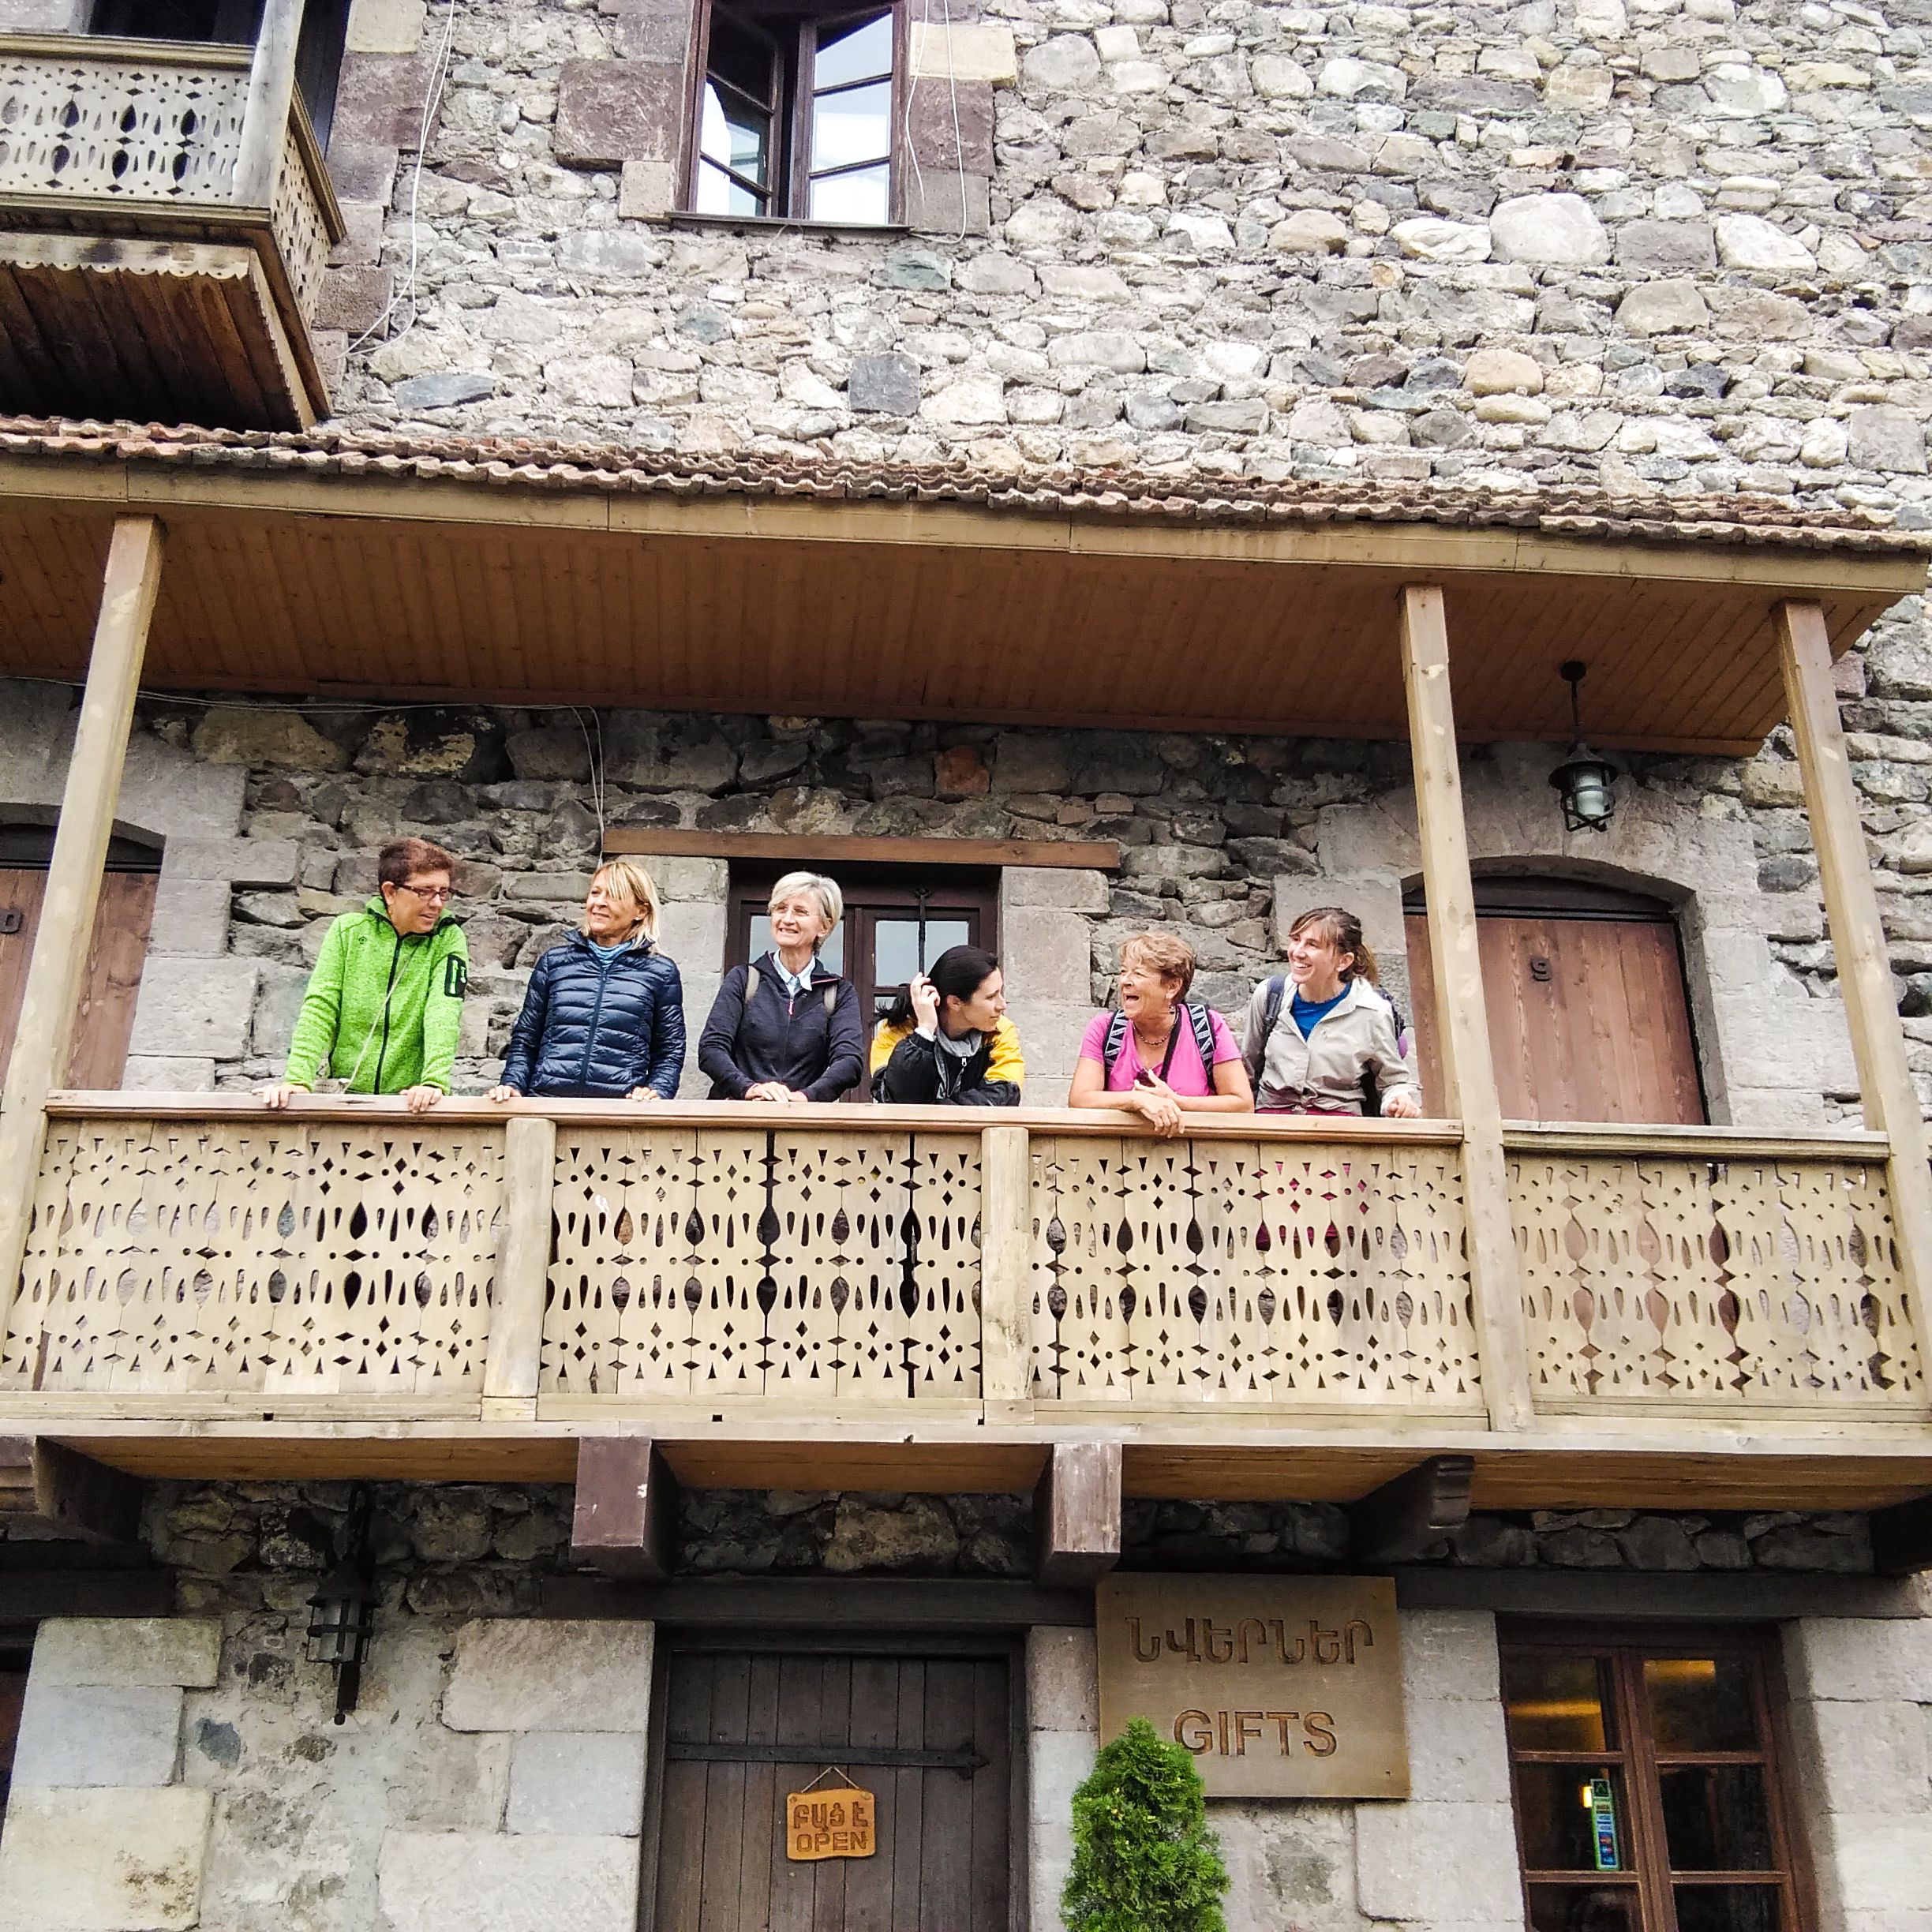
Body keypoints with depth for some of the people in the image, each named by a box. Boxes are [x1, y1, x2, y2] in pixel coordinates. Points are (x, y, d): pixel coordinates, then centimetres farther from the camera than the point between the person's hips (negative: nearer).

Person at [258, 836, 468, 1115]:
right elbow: (320, 1008, 0)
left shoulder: (448, 940, 3)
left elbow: (444, 1015, -10)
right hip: (344, 1095, 1)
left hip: (411, 1102, -1)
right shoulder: (348, 930, 7)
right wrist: (297, 1079, -15)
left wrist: (435, 1081, -26)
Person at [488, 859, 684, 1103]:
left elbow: (670, 1053, 15)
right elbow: (525, 1039, 23)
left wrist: (656, 1092, -3)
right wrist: (512, 1085, 7)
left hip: (619, 1112, -1)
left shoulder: (661, 973, 14)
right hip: (546, 1099, 1)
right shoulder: (554, 961, 19)